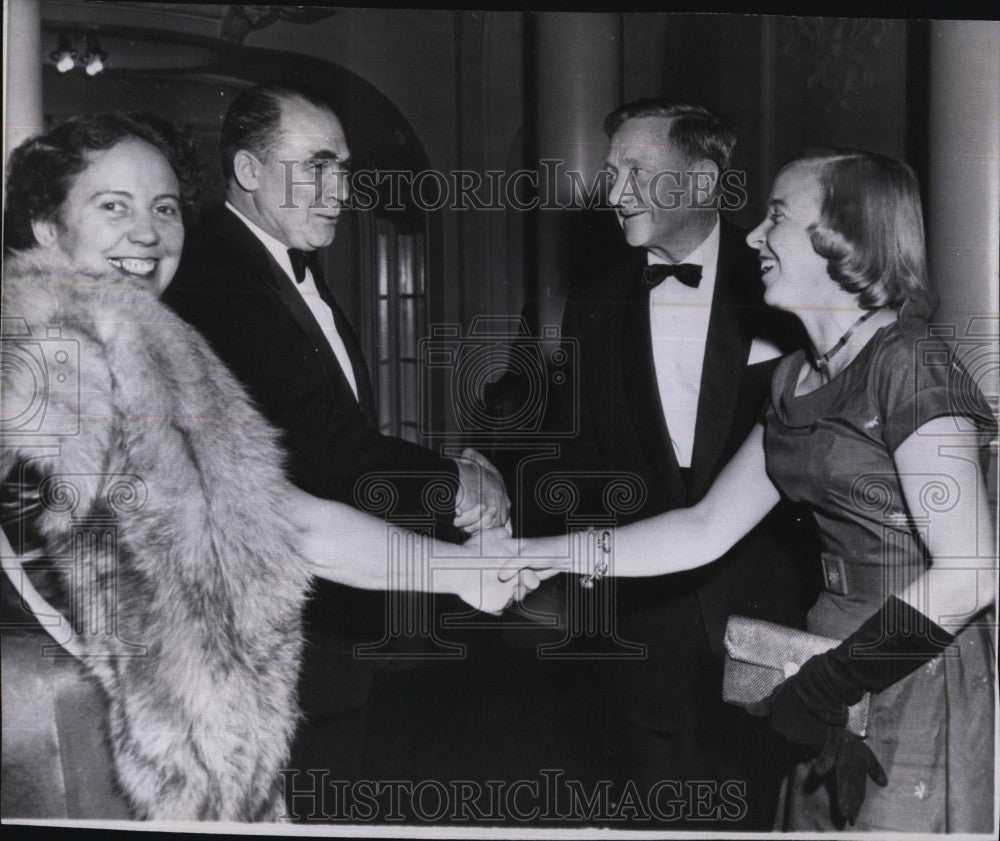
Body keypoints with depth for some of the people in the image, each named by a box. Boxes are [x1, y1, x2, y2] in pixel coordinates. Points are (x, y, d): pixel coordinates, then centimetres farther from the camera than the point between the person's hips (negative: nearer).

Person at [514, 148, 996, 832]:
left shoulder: (910, 365, -16)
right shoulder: (798, 378, 8)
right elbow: (708, 529, 6)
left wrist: (822, 689, -17)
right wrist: (534, 556, -1)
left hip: (919, 677, -7)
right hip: (839, 646, 7)